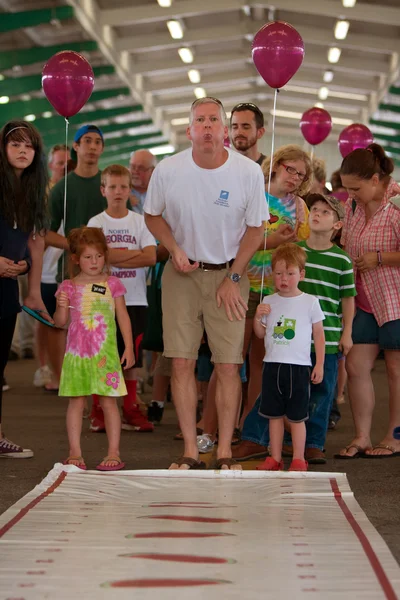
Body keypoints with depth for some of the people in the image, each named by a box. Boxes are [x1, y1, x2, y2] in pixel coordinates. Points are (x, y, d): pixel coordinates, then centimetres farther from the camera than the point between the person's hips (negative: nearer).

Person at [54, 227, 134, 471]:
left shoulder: (112, 284, 3)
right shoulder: (69, 287, 4)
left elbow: (123, 317, 7)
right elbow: (60, 321, 5)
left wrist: (129, 347, 2)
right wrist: (61, 306, -15)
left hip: (105, 352, -1)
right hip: (77, 352, 1)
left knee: (109, 402, -1)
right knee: (76, 402, 4)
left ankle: (114, 453, 4)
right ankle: (75, 453, 11)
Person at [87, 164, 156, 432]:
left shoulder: (140, 221, 6)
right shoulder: (96, 222, 2)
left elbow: (151, 257, -7)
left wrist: (114, 257, -12)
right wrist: (134, 253, -10)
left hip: (135, 299, 2)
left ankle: (131, 411, 14)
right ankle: (99, 412, 11)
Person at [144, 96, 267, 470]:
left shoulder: (249, 173, -10)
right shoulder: (168, 170, -8)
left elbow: (255, 229, 0)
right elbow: (153, 216, 8)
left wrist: (233, 277, -5)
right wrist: (174, 249, -9)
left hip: (229, 274, -1)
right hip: (183, 272, 1)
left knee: (228, 365, -4)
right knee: (182, 363, -4)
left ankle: (225, 452, 5)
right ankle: (190, 451, 5)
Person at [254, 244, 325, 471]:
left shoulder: (310, 302, -1)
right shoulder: (269, 302, 6)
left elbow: (319, 335, 3)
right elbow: (261, 334, 12)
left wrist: (320, 365, -1)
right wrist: (258, 317, -7)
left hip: (299, 367, -3)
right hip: (273, 365, 3)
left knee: (296, 416, 1)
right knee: (274, 414, 8)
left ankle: (299, 459, 10)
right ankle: (275, 457, 15)